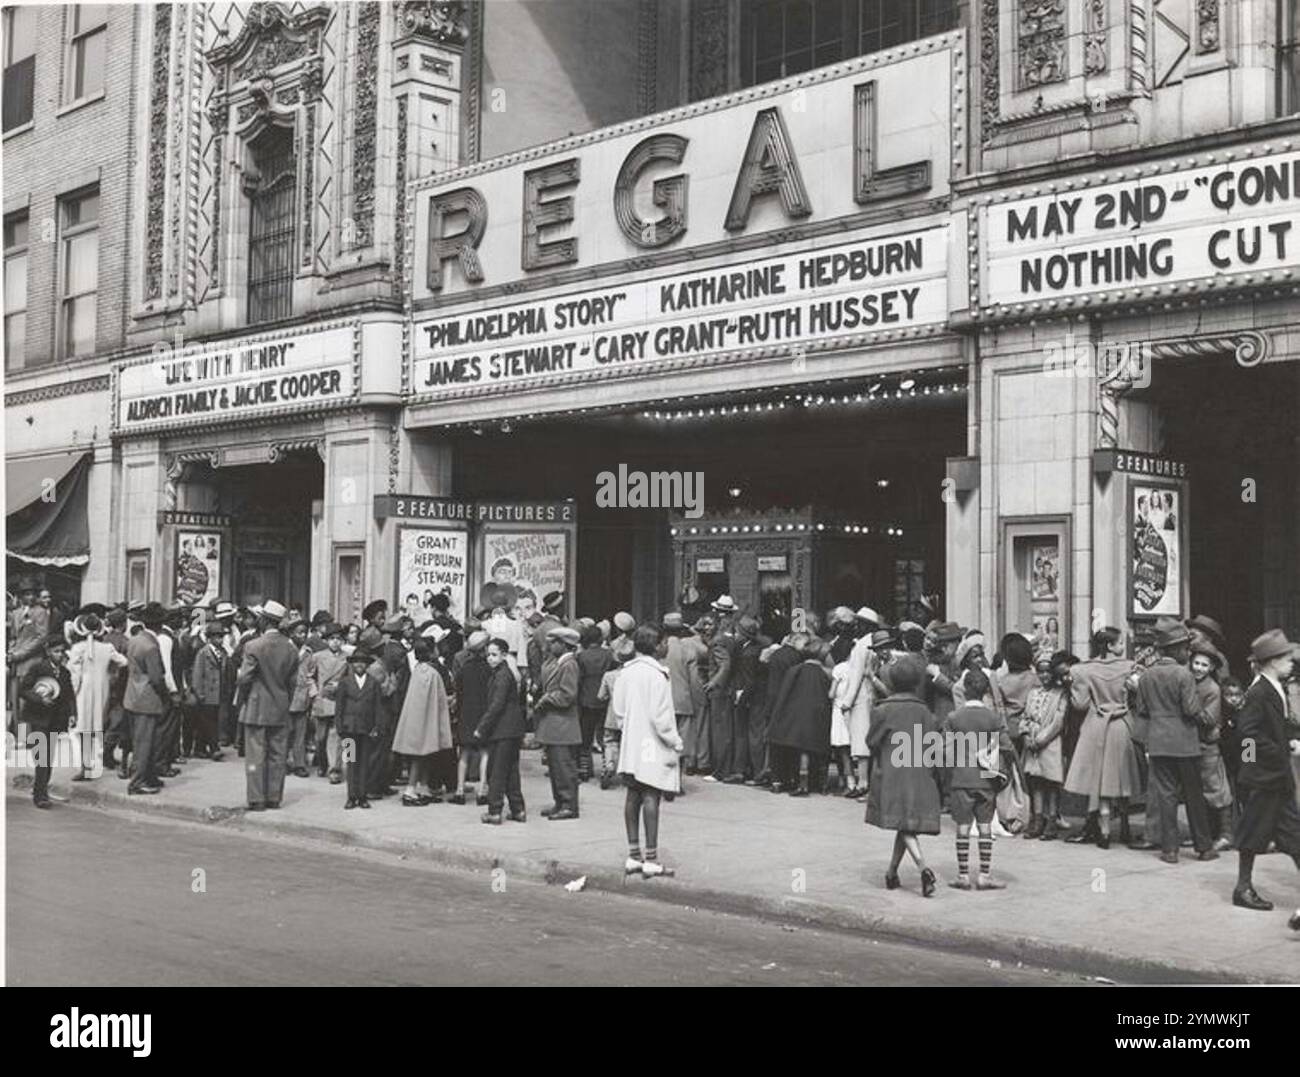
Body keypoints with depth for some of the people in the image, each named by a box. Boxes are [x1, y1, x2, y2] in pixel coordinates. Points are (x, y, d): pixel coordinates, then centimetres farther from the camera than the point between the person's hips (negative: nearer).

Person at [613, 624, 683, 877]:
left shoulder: (625, 673, 7)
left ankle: (633, 856, 15)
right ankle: (651, 860, -5)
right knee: (651, 797, -6)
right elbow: (660, 716, -17)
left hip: (631, 745, 8)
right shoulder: (656, 674, -16)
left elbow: (619, 709, 11)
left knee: (633, 796, 10)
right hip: (653, 746, -8)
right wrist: (676, 743, -8)